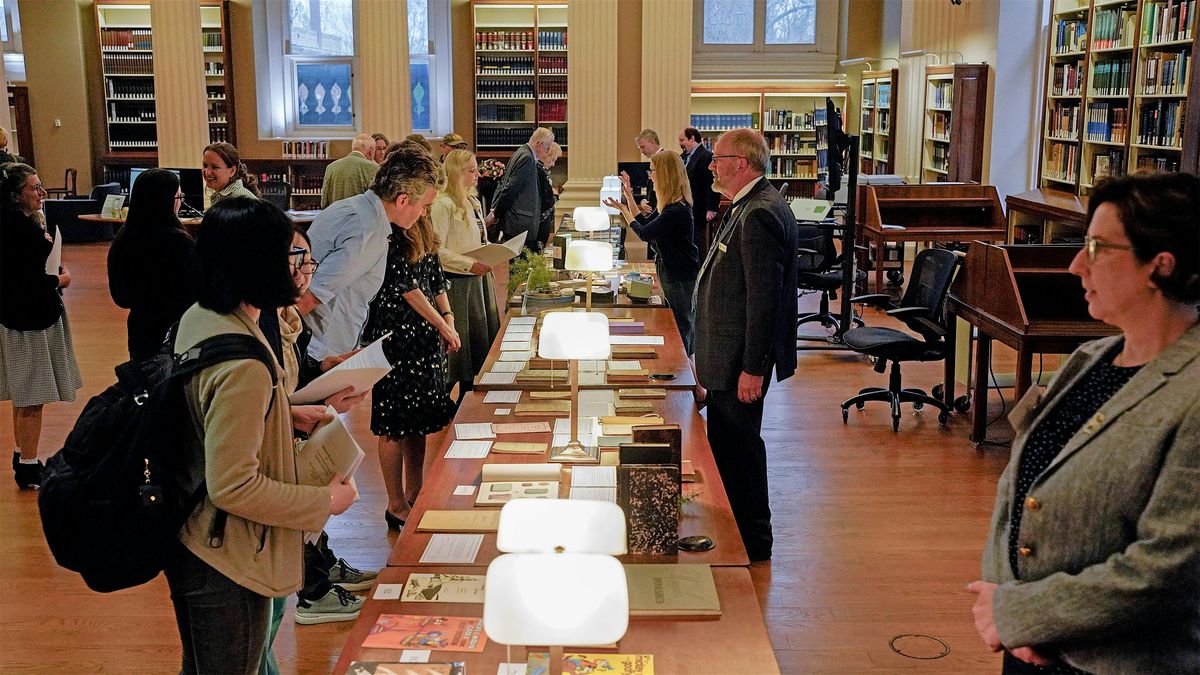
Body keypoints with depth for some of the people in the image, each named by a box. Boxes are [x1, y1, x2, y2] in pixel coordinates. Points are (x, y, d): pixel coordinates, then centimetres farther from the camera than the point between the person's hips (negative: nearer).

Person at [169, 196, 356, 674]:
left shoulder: (197, 318, -4)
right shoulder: (243, 365, -32)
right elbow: (233, 486, -28)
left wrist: (286, 415, 8)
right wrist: (326, 502, -16)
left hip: (188, 540, 9)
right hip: (225, 565, -9)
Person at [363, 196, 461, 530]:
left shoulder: (420, 225, 12)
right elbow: (403, 282, -16)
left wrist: (448, 316, 6)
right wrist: (441, 324, -10)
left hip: (424, 333, 9)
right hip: (393, 333, -8)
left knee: (420, 416, 13)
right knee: (395, 421, 0)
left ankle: (414, 494, 25)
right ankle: (396, 505, 10)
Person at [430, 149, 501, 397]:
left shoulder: (472, 202, 13)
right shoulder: (443, 205, -15)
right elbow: (437, 249, -20)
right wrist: (470, 265, -25)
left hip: (478, 279, 9)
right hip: (457, 283, -9)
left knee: (481, 339, 13)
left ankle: (470, 395, 25)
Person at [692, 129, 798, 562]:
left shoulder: (760, 215, -22)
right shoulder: (746, 208, 11)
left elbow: (764, 298, -25)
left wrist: (753, 368, -24)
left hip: (740, 360, -10)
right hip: (726, 355, 10)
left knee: (739, 445, 2)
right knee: (726, 442, 19)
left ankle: (752, 542, 16)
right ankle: (734, 530, 34)